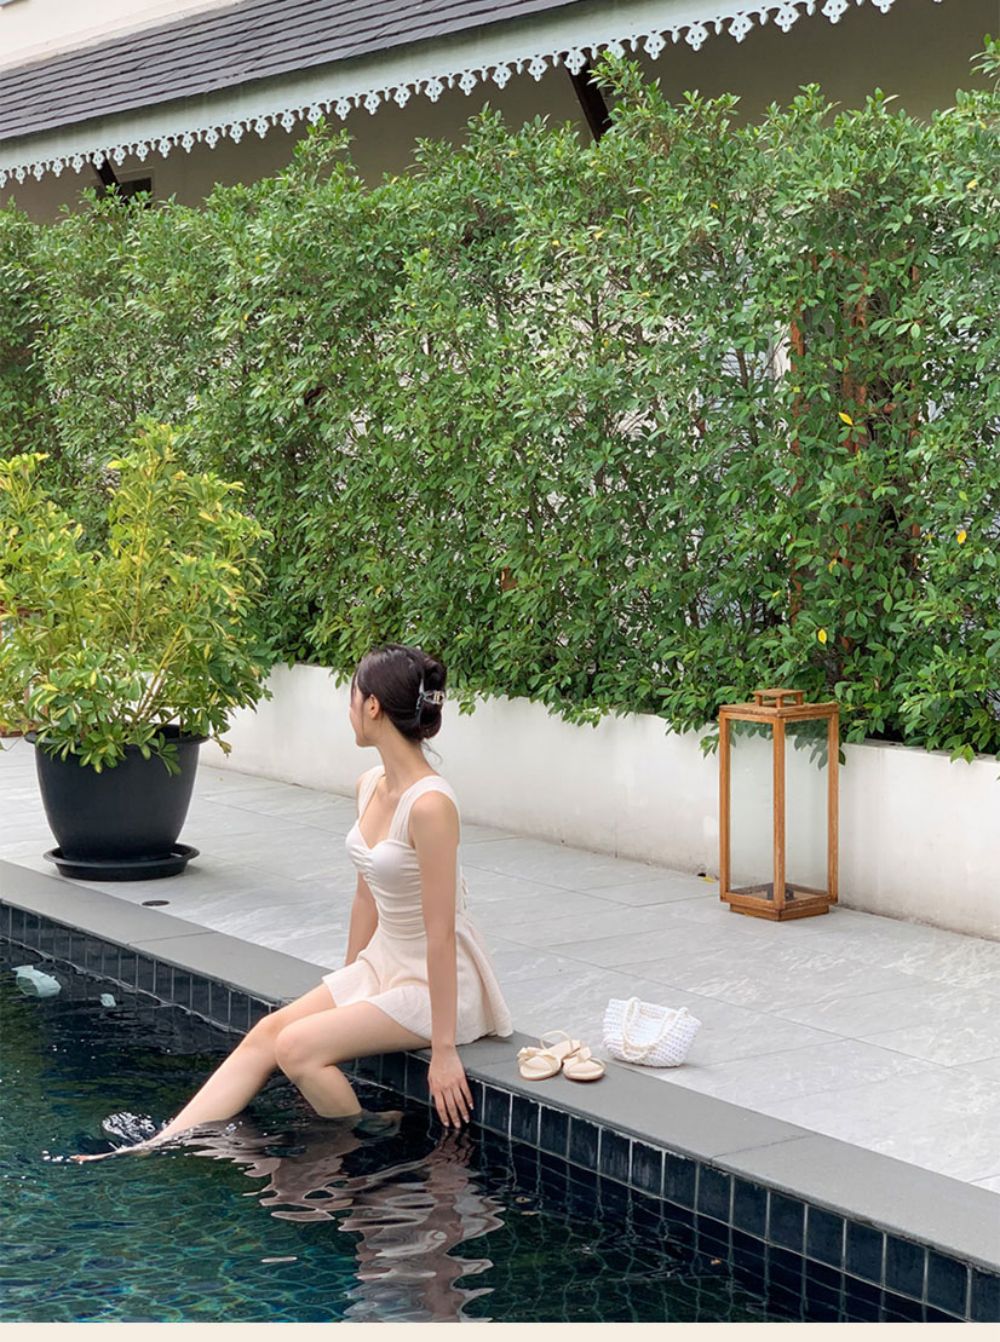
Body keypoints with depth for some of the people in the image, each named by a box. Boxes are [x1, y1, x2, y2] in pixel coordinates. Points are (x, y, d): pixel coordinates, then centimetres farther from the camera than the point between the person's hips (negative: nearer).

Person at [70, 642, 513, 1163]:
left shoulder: (429, 804, -25)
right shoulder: (370, 786, 4)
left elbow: (440, 935, -24)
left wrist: (443, 1050, -22)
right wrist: (345, 989, 19)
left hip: (438, 983, -8)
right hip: (383, 965, 8)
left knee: (298, 1047, -19)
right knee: (265, 1033, -6)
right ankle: (152, 1150, -7)